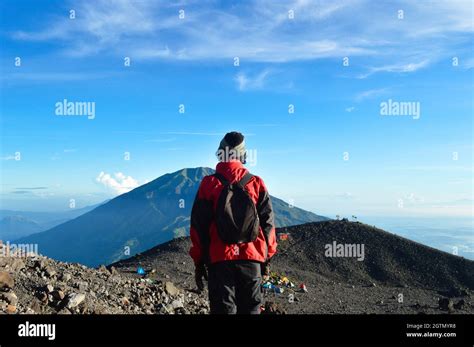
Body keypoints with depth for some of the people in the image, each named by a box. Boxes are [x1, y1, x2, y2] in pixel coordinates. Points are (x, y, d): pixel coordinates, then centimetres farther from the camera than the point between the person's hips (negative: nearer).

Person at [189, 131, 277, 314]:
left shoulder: (209, 184, -3)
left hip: (219, 259, -1)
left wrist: (198, 262, 8)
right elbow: (267, 223, 5)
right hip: (252, 259, 2)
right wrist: (267, 257, 15)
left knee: (223, 308, 5)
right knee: (250, 308, 12)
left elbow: (198, 226, -1)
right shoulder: (257, 184, 1)